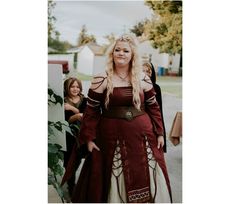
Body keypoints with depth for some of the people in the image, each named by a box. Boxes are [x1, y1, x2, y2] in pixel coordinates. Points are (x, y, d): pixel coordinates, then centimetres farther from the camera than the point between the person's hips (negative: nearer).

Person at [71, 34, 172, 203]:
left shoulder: (143, 79, 3)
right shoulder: (101, 80, -4)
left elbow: (153, 107, 9)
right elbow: (91, 111, -2)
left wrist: (159, 133, 8)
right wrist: (89, 138, -5)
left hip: (143, 137, 2)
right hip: (113, 137, -2)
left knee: (146, 178, 10)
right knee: (116, 180, 6)